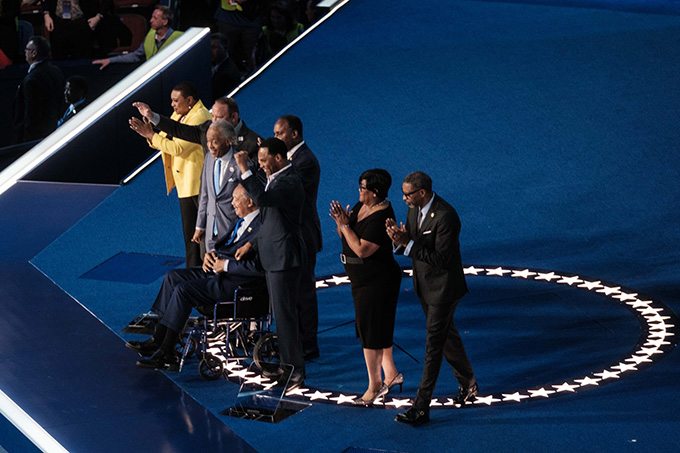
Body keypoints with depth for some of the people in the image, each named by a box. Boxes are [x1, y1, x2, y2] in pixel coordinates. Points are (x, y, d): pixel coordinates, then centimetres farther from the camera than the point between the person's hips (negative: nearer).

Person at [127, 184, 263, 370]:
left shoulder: (262, 226, -19)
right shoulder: (243, 221, 14)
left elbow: (259, 267, -28)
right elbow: (222, 244, 25)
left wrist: (226, 264, -20)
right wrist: (210, 254, 3)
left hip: (235, 282, -11)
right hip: (219, 271, 11)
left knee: (183, 289, -21)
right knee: (173, 277, 5)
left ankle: (166, 353, -15)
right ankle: (157, 339, 3)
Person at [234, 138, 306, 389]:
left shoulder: (289, 182, -18)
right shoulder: (276, 179, 15)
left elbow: (263, 198, -35)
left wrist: (245, 170, -34)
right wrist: (252, 243, 20)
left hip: (284, 257, -11)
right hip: (273, 256, 11)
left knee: (284, 313, -7)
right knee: (280, 312, 16)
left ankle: (295, 370, -1)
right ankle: (287, 365, 24)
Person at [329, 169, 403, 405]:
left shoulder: (380, 218, -25)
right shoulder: (362, 206, 4)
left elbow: (362, 250, -29)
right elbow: (343, 236, 10)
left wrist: (344, 225, -24)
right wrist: (342, 223, -12)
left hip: (377, 282, -10)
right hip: (362, 280, 10)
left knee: (371, 331, -2)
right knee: (379, 328, 19)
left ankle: (375, 385, 8)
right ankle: (391, 374, 32)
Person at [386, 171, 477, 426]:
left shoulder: (445, 216, -26)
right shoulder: (414, 209, 1)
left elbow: (440, 259, -27)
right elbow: (409, 247, 6)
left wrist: (407, 243, -30)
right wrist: (399, 239, -17)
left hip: (443, 288, -9)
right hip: (424, 286, 9)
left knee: (434, 345, -7)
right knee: (446, 335, 22)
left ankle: (421, 407, -7)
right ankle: (467, 384, 41)